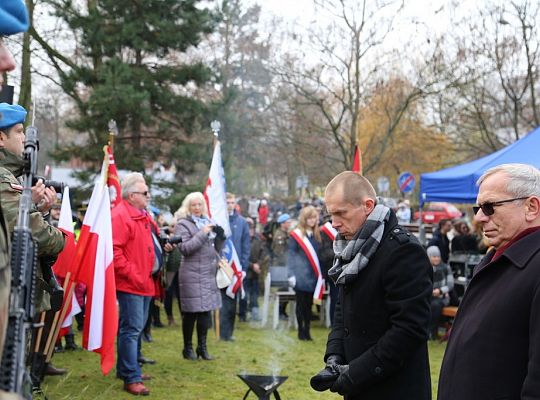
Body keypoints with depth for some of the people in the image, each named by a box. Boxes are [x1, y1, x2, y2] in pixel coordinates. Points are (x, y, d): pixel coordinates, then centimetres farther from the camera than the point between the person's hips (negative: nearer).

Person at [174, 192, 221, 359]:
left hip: (208, 273, 6)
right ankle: (188, 348, 12)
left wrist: (218, 259, 12)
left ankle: (202, 347, 16)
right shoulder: (183, 224, -5)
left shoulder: (206, 222, 16)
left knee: (206, 311, 6)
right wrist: (202, 233, -19)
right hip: (192, 274, -6)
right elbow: (184, 248, -17)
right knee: (191, 313, -2)